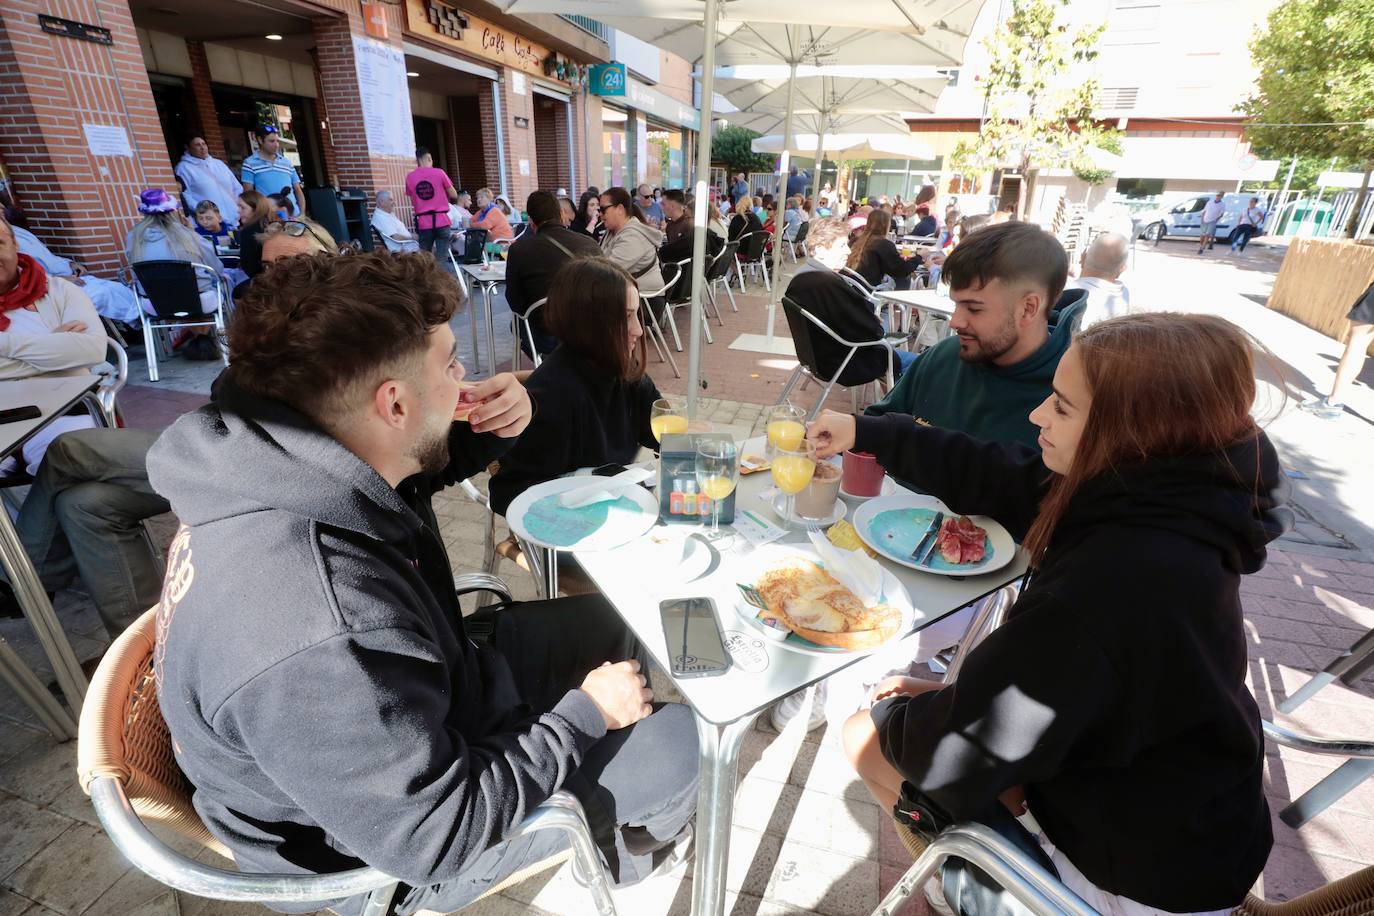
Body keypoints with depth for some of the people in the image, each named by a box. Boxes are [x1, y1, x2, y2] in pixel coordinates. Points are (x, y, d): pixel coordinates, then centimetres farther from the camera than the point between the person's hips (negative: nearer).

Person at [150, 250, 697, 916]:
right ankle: (624, 853, 35)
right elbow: (439, 833, -30)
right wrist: (585, 715, -18)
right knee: (672, 742, -2)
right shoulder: (320, 640, -43)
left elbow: (416, 471, 5)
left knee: (607, 623, 12)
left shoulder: (277, 458, -16)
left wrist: (488, 431, -14)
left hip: (412, 702, 7)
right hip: (390, 840, -7)